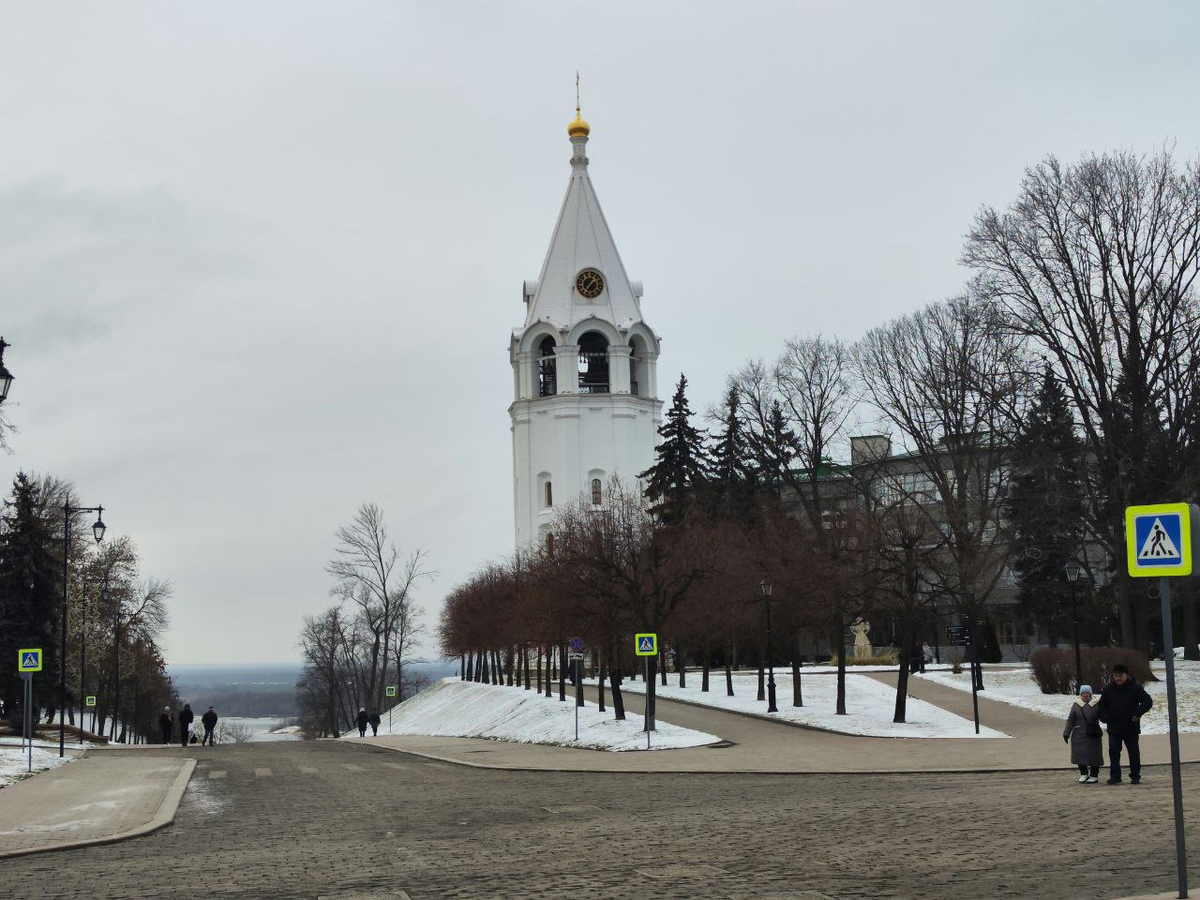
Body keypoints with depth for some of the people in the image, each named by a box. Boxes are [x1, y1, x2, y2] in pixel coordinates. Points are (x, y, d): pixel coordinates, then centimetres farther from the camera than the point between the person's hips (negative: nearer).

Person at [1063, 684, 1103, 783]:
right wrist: (1066, 733, 2)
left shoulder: (1096, 705, 2)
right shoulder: (1076, 705, 6)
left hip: (1093, 735, -2)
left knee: (1093, 755, 1)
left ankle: (1094, 775, 12)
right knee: (1080, 754, 3)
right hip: (1079, 735, 2)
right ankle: (1083, 774, 18)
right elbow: (1070, 720, 6)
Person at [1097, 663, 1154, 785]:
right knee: (1113, 752, -1)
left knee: (1134, 752, 4)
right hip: (1113, 728, 3)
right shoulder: (1109, 689, 5)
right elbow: (1101, 705, 16)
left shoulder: (1135, 688, -4)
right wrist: (1105, 718, 2)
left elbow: (1148, 702, -5)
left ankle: (1135, 776, 13)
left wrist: (1137, 714, -15)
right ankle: (1115, 776, 4)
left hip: (1131, 728, -3)